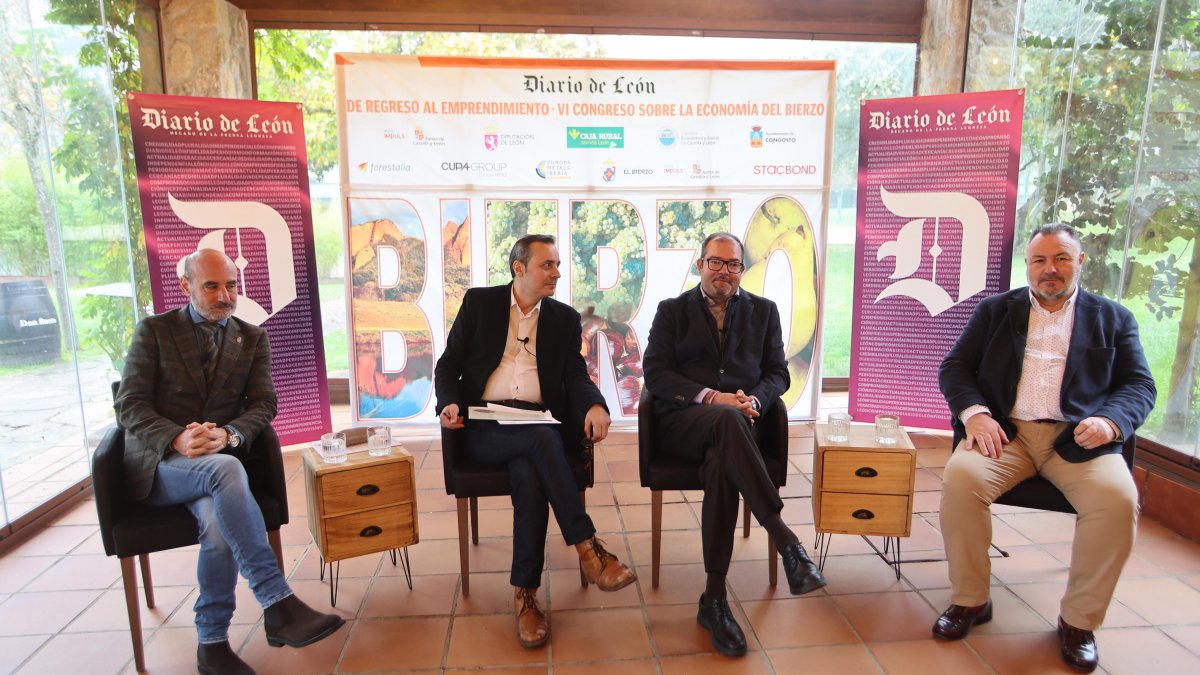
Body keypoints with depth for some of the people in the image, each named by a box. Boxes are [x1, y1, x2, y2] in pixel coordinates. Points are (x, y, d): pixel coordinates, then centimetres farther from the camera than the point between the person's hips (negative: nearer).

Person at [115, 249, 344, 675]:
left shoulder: (252, 338, 12)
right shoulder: (154, 330, 5)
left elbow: (264, 404, 3)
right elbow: (130, 405, -3)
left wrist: (228, 434, -19)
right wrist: (177, 438, -23)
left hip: (215, 462, 2)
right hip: (158, 463, -2)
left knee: (218, 522, -32)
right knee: (226, 469, -36)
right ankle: (277, 604, -36)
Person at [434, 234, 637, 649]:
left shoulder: (565, 318, 15)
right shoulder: (478, 303, 10)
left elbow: (575, 375, 6)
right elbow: (449, 364, 10)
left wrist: (594, 405, -17)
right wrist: (449, 403, -11)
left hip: (537, 425, 2)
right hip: (485, 427, -2)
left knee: (529, 478, -31)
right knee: (542, 438, -34)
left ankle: (525, 595, -19)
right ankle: (588, 547, -31)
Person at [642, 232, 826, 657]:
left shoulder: (763, 311, 18)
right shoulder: (672, 311, 12)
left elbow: (778, 373, 13)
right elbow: (655, 373, 1)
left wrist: (753, 398, -11)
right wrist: (710, 397, -15)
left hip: (734, 421, 2)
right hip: (682, 420, -1)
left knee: (720, 463, -35)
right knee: (729, 421, -38)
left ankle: (714, 599, -28)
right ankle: (785, 540, -38)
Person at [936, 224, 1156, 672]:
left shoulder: (1113, 318, 17)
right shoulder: (995, 310, 16)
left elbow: (1140, 385, 10)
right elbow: (954, 367, 8)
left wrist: (1111, 420, -13)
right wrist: (974, 412, -12)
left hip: (1078, 436, 1)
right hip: (1005, 431, 0)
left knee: (1118, 499, -29)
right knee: (960, 477, -29)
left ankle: (1079, 619, -6)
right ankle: (970, 601, -10)